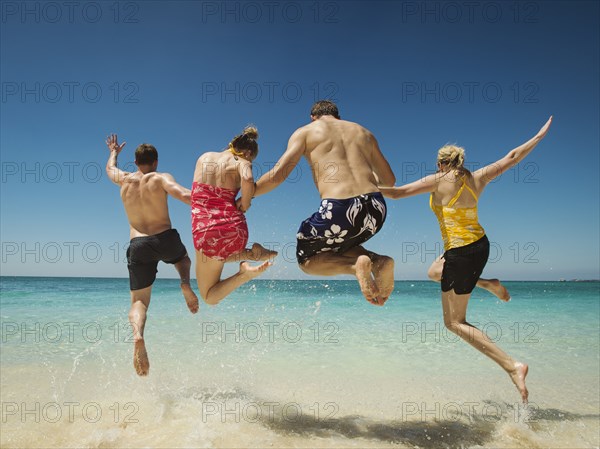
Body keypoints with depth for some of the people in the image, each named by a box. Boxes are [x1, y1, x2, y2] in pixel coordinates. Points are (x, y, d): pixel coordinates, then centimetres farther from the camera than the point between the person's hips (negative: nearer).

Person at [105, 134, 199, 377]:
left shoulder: (124, 180, 13)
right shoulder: (161, 178, 2)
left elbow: (109, 168, 37)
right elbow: (184, 195, -18)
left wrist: (113, 152, 57)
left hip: (137, 245, 2)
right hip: (165, 239, -1)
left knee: (139, 301, 8)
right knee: (183, 258, 34)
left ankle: (138, 335, -25)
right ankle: (185, 283, -1)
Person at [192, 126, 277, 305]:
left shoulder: (204, 157, 14)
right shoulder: (242, 163, 1)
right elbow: (247, 179, -24)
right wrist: (245, 203, -6)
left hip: (204, 231, 0)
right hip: (234, 229, 0)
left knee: (209, 296, 18)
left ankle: (244, 274, -11)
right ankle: (251, 254, 11)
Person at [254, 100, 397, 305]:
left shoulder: (305, 132, 13)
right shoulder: (363, 132, 25)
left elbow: (277, 174, 2)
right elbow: (389, 180, 27)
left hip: (339, 211, -5)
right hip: (376, 209, 5)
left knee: (306, 259, 22)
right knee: (339, 247, 34)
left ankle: (355, 265, -7)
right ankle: (378, 261, 2)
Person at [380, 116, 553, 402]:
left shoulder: (439, 180, -11)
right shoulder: (477, 178, 5)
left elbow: (396, 193, -13)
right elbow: (511, 158, 15)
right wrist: (539, 135, 28)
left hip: (461, 252, -8)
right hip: (480, 245, 8)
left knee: (454, 322, 2)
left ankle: (512, 365, -6)